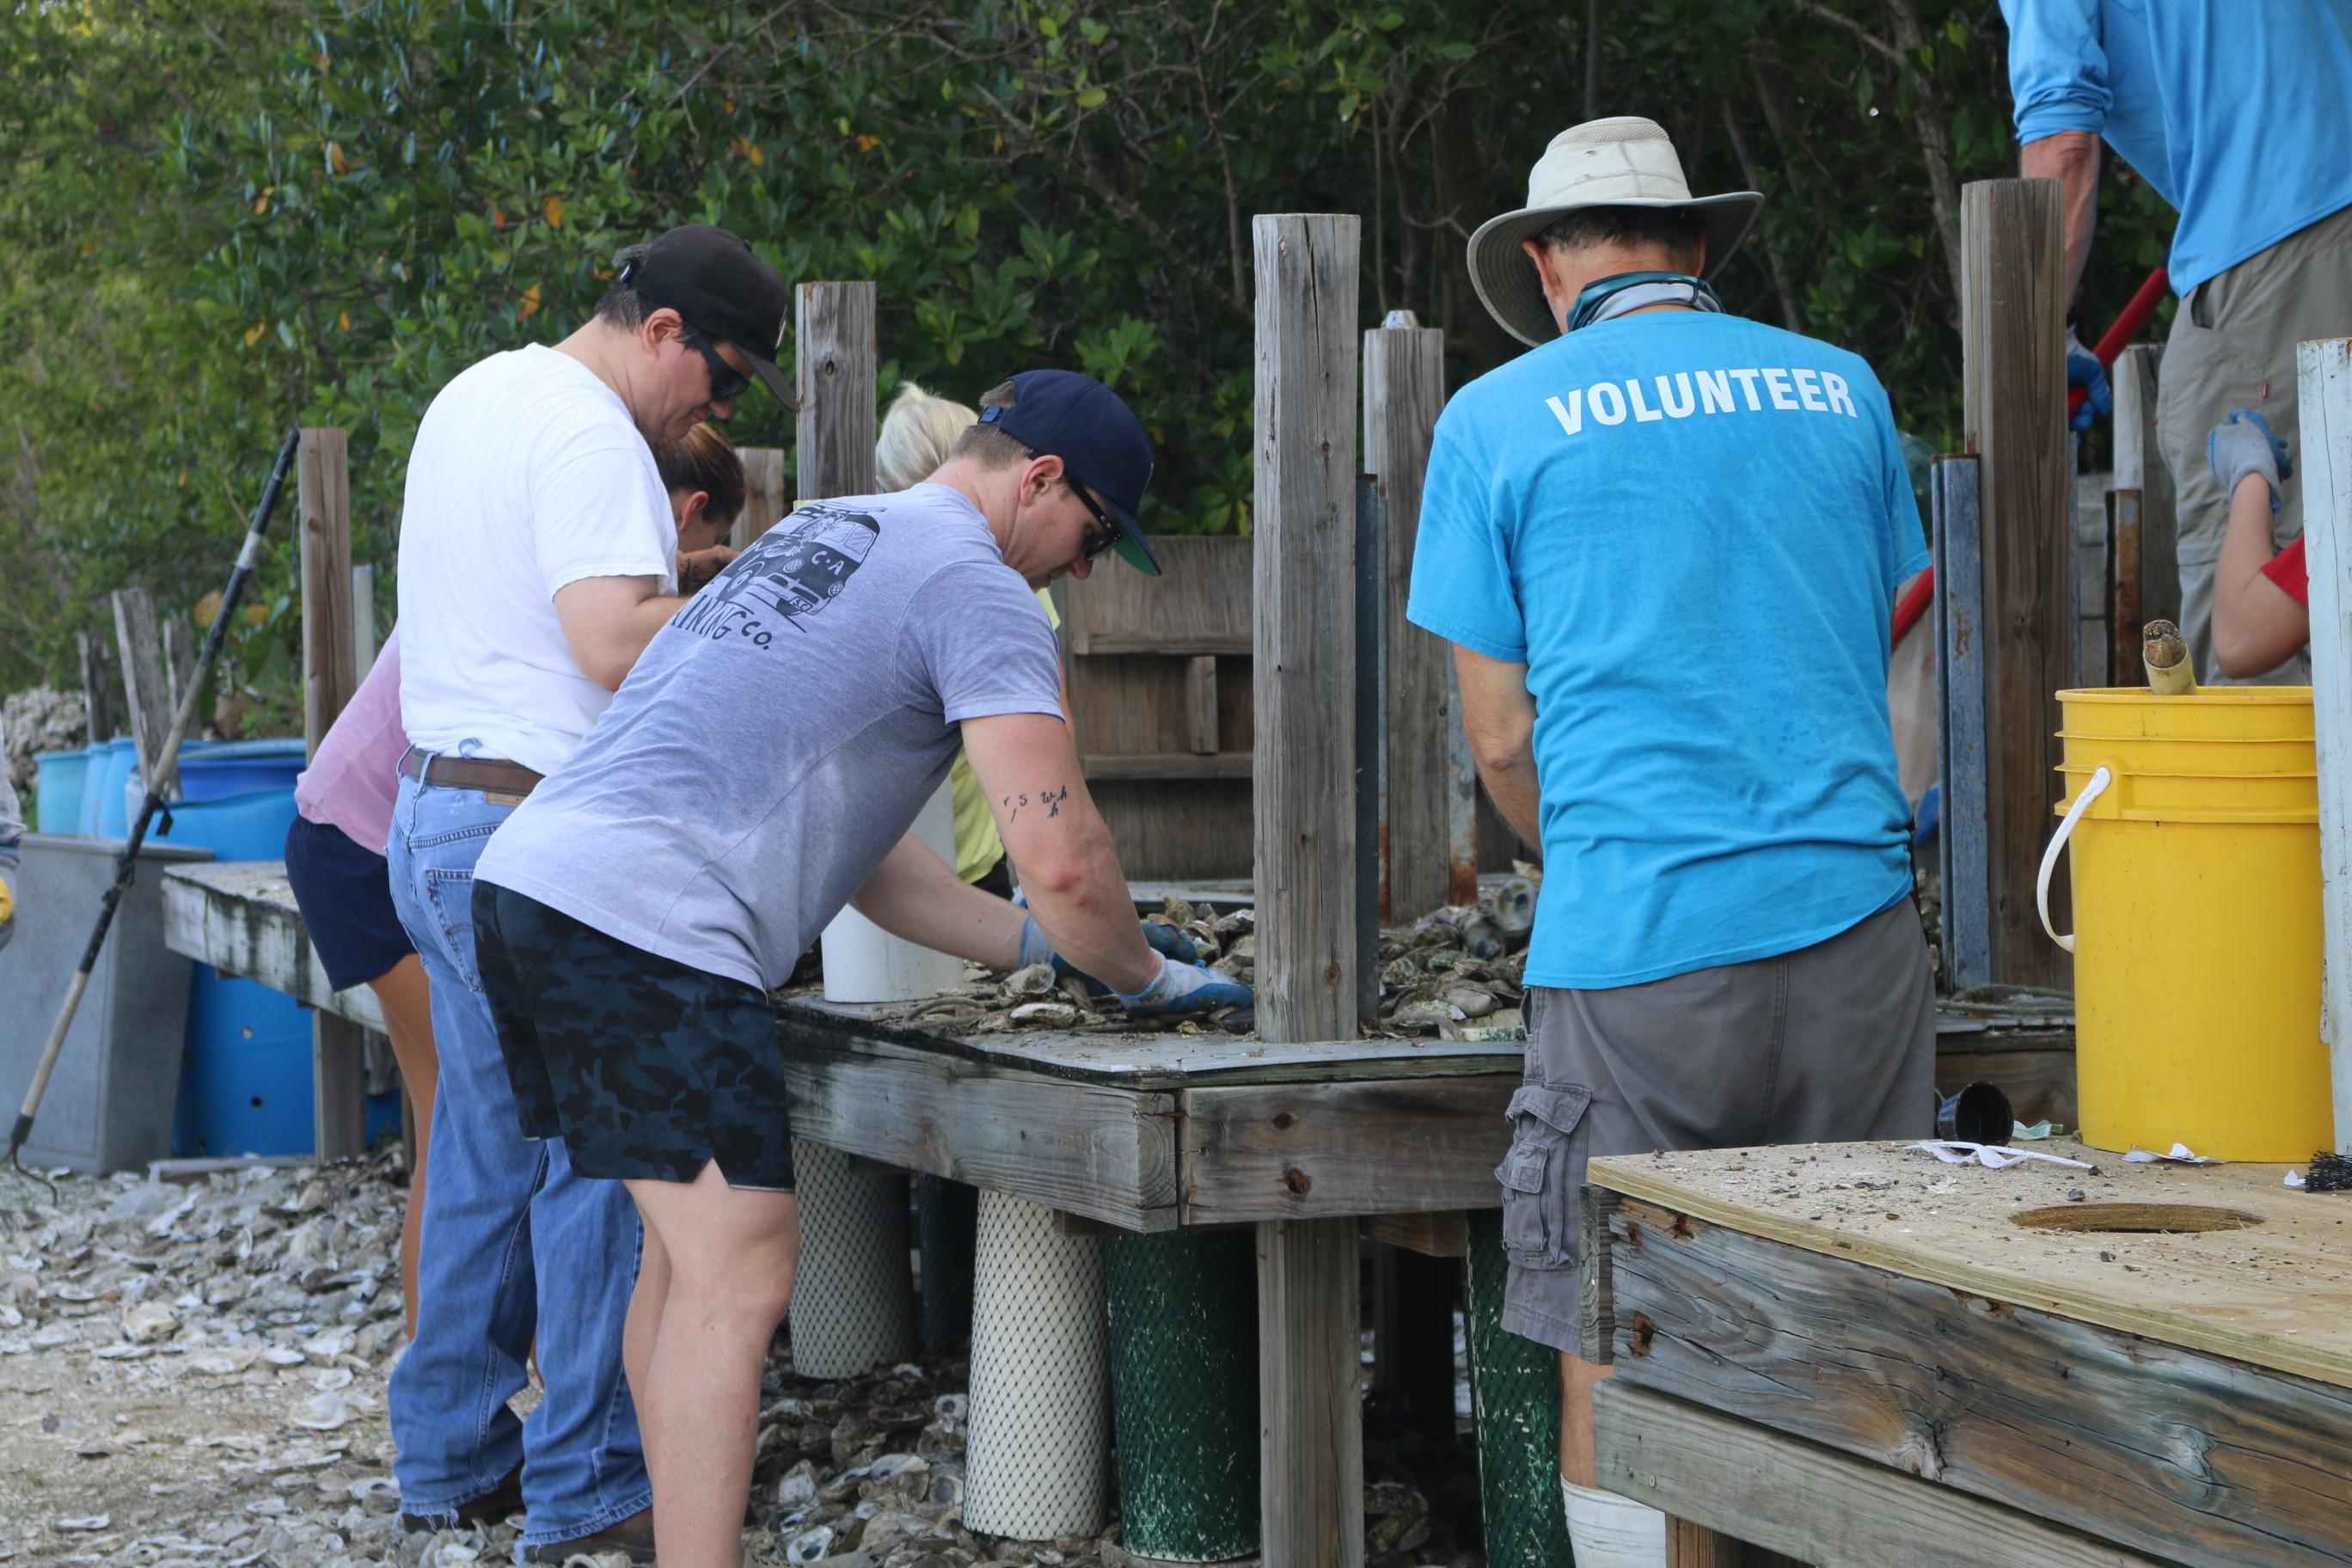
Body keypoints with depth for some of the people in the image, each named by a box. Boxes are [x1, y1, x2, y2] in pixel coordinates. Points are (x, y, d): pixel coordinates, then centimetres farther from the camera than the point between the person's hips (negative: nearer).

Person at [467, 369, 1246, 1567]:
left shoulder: (820, 536, 28)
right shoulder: (976, 588, -3)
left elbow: (842, 845, 28)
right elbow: (1061, 859, -11)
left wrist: (1035, 945, 26)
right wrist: (1146, 978, 8)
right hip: (646, 925, -10)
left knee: (689, 1248, 15)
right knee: (738, 1268, -12)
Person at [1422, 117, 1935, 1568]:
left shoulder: (1498, 419, 4)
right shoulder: (1838, 387, 13)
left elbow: (1503, 739, 6)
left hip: (1635, 951, -3)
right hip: (1854, 916, 3)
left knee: (1614, 1363, 4)